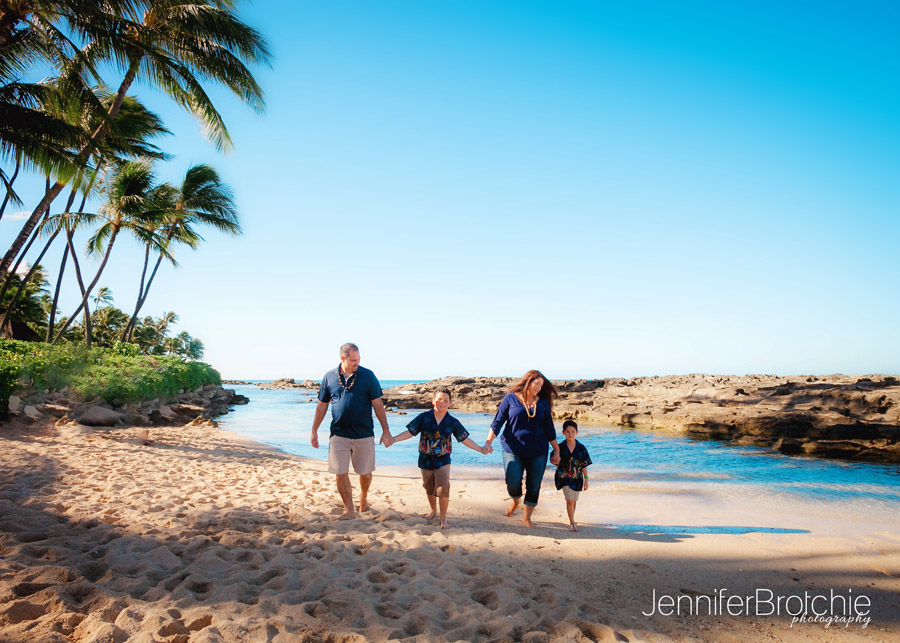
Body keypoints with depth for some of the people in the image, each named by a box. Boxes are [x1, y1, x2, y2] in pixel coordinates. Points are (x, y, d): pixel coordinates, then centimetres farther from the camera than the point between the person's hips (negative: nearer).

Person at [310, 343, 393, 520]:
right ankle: (349, 511, 16)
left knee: (365, 473, 10)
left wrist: (386, 431, -4)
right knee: (340, 474, 1)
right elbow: (322, 405, 10)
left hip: (364, 434, -1)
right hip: (339, 434, 1)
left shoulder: (367, 375, -4)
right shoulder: (329, 377, 1)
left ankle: (363, 497, 39)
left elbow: (378, 404, -2)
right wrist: (314, 431, 10)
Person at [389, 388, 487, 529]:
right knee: (429, 488, 16)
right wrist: (393, 439, -14)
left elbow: (464, 439, 1)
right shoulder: (424, 417, -7)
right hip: (426, 459, 1)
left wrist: (480, 449, -5)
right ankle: (433, 510, 42)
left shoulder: (452, 422, -4)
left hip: (443, 460, -1)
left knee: (443, 488, -11)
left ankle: (443, 518, 7)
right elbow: (410, 432, -5)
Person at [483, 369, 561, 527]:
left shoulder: (543, 403, 8)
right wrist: (488, 442, -14)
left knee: (534, 486, 3)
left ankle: (526, 517, 24)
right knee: (513, 481, -14)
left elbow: (549, 428, 13)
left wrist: (556, 450, 12)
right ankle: (515, 500, 22)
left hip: (537, 451, 3)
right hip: (513, 449, -3)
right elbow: (497, 422, -3)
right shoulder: (511, 399, -1)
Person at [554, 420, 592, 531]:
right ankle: (572, 523, 2)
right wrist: (556, 460, -20)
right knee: (570, 500, -12)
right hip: (564, 477, -2)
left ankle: (572, 520, 36)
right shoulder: (560, 447, -8)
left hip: (577, 478, 2)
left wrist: (586, 479, 0)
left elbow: (584, 465, 0)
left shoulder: (581, 448, -5)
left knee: (574, 501, 14)